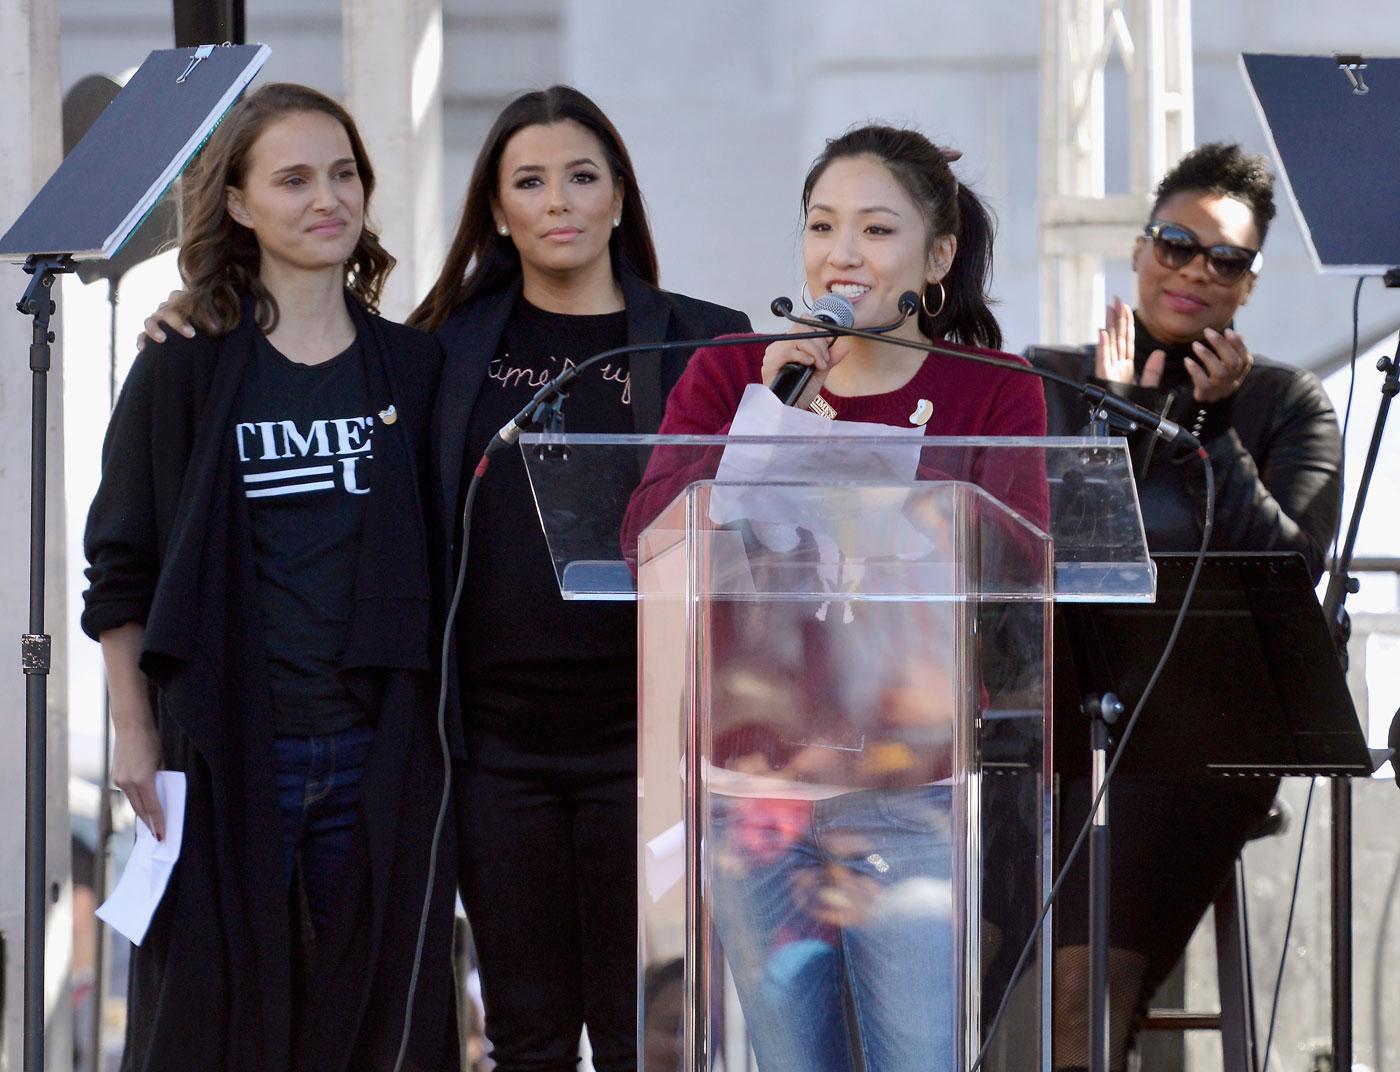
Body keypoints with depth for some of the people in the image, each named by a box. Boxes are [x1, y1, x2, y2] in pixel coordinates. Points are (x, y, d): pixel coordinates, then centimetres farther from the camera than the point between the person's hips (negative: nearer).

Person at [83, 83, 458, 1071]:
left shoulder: (415, 369, 8)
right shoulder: (182, 375, 2)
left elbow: (448, 561, 12)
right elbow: (120, 570, 3)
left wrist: (449, 731, 7)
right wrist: (135, 735, -3)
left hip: (381, 753, 2)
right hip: (228, 755, -2)